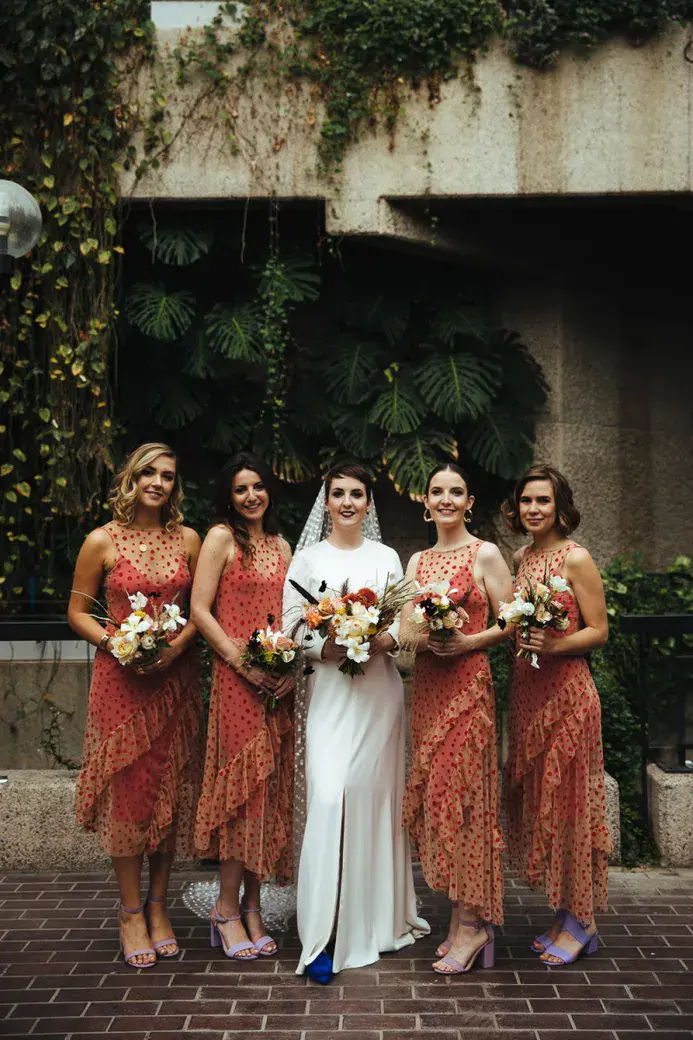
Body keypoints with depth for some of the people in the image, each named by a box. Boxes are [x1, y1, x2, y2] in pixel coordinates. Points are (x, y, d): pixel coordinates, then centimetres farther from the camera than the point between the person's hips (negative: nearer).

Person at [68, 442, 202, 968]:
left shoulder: (188, 539, 5)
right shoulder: (103, 541, -2)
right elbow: (78, 611, 3)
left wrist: (180, 643, -9)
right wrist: (114, 643, -13)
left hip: (176, 675, 3)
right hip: (121, 676, -2)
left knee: (172, 789, 7)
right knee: (127, 789, 1)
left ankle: (158, 906, 22)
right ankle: (132, 912, 15)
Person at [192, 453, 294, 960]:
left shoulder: (280, 544, 16)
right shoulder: (221, 537, -2)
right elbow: (200, 609, -8)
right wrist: (240, 657, -16)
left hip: (278, 682, 6)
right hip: (237, 678, -6)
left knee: (270, 786, 7)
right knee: (244, 783, -4)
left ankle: (252, 906, 18)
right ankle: (228, 908, 9)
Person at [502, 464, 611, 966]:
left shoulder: (576, 558, -8)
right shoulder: (520, 558, 12)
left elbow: (599, 631, -9)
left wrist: (555, 645, -23)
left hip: (566, 690, -7)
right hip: (526, 691, 7)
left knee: (568, 798, 0)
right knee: (534, 798, 10)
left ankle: (580, 922, 14)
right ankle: (564, 914, 23)